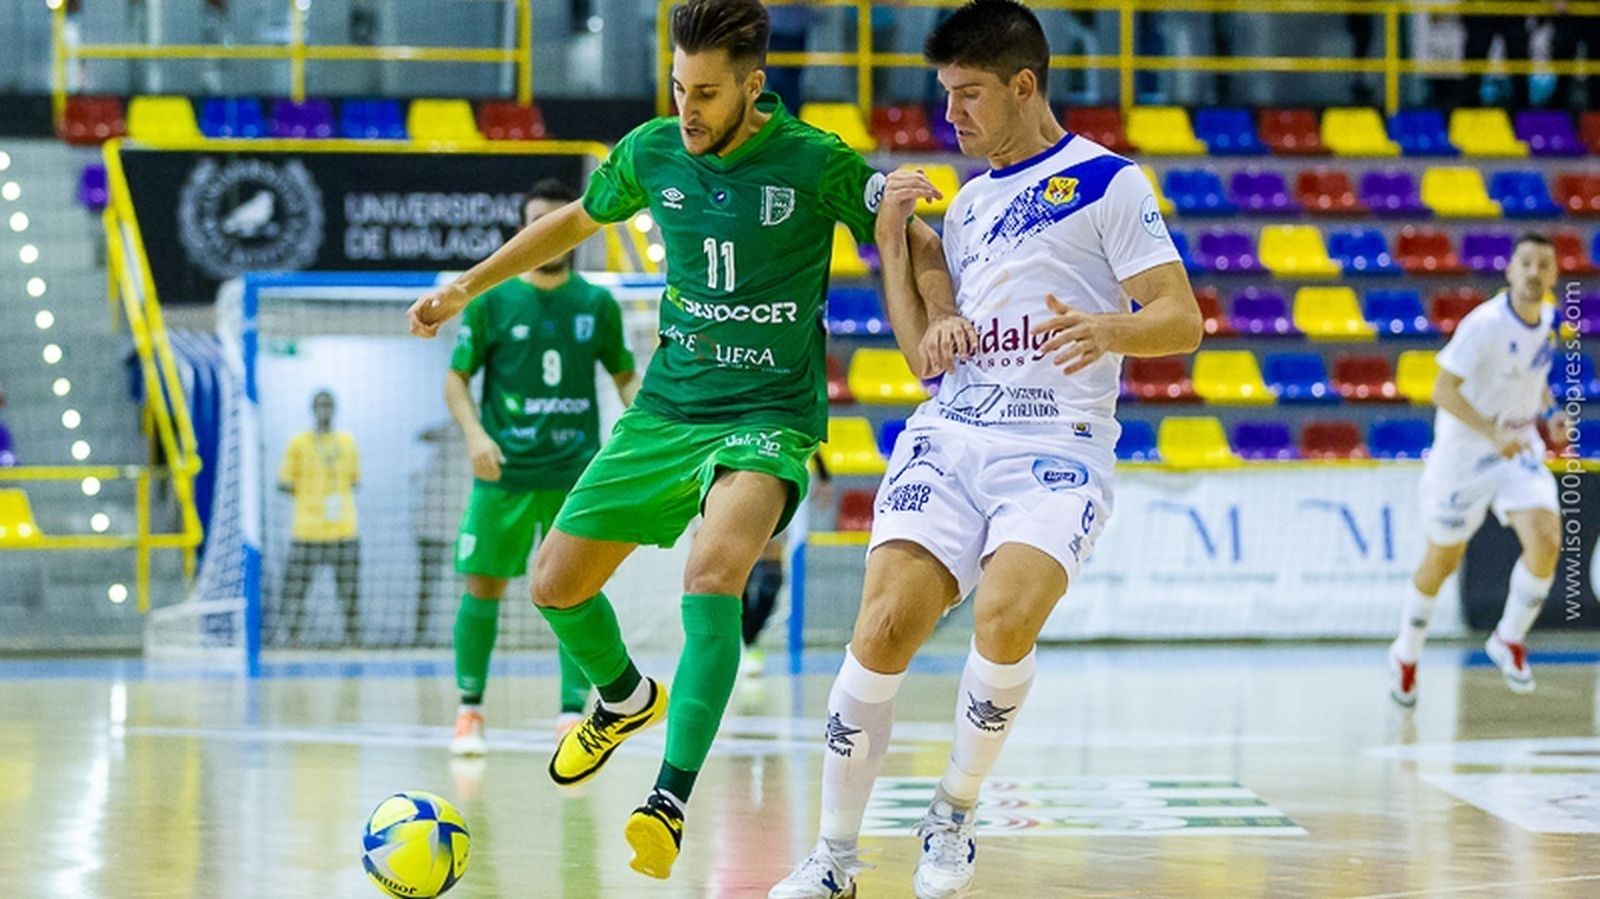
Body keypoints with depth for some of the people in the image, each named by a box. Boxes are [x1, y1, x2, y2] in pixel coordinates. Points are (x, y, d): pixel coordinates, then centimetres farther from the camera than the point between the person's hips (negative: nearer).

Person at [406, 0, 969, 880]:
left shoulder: (817, 163, -12)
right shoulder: (653, 151, 0)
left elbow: (915, 249, -3)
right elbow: (577, 219, 19)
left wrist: (941, 314, -25)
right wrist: (465, 286, 20)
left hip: (768, 417, -5)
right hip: (665, 409, 5)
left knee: (712, 574, -31)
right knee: (554, 584, 5)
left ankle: (670, 798, -35)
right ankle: (625, 698, 38)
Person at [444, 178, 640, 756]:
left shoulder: (597, 305, 5)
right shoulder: (492, 300, 0)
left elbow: (625, 376, 15)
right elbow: (457, 377, 3)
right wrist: (474, 434, -14)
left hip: (577, 473, 1)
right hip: (505, 471, -1)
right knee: (484, 587, 1)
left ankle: (573, 715, -3)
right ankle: (469, 709, 13)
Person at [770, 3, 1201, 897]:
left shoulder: (1107, 181, 2)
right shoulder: (969, 202, 21)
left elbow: (1183, 320, -5)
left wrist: (1107, 328, -25)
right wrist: (893, 240, 10)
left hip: (1056, 445, -5)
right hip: (950, 435, 5)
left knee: (1006, 615, -29)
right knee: (883, 629, -13)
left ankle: (955, 816, -5)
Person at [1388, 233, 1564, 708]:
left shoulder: (1547, 320, -1)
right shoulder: (1485, 324, -23)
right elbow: (1443, 391, -25)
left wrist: (1551, 410, 5)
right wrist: (1493, 434, -33)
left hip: (1518, 448, 5)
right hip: (1464, 451, -5)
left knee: (1545, 540, -18)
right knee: (1443, 560, 9)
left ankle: (1510, 640, 4)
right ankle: (1406, 656, 33)